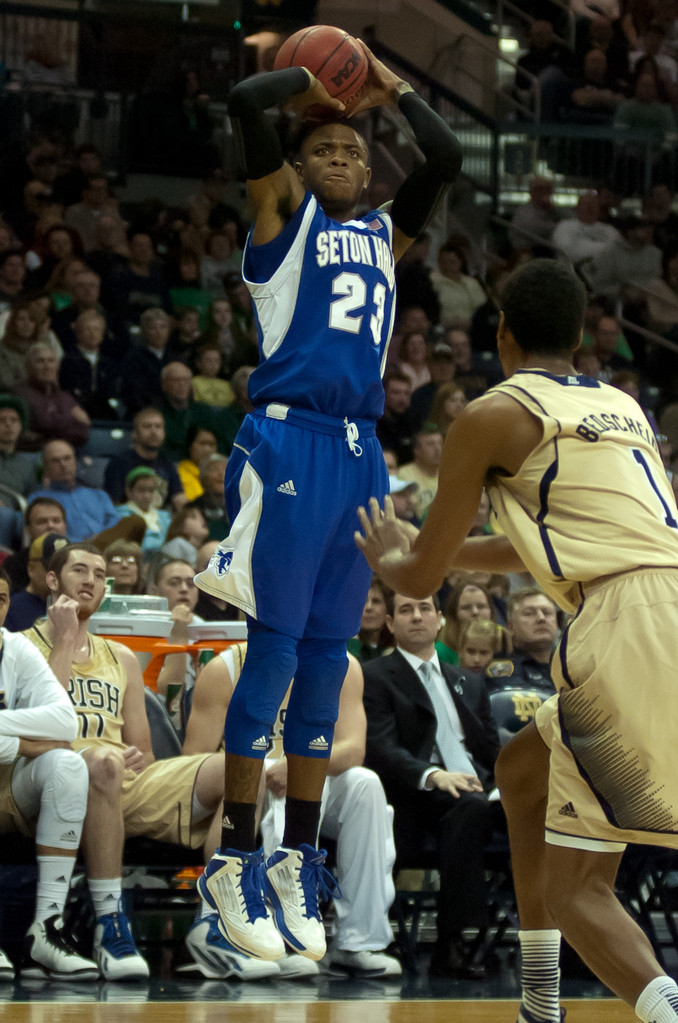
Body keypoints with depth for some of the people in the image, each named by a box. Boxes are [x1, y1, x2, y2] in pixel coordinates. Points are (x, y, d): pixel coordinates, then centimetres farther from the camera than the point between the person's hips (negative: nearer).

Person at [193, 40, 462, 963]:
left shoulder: (385, 233, 22)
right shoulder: (284, 211, 7)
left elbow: (449, 159, 19)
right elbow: (245, 101, -6)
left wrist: (393, 89, 20)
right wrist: (309, 83, 10)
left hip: (361, 453, 6)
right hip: (289, 442, -6)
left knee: (327, 660, 6)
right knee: (276, 646, -8)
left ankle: (297, 863, 11)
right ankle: (235, 861, -3)